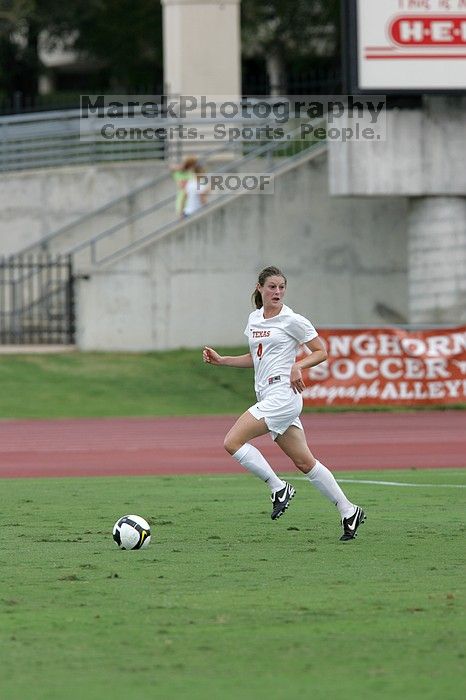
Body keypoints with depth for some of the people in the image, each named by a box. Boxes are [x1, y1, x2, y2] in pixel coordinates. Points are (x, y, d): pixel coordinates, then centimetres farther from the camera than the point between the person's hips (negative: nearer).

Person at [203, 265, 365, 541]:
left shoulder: (292, 320, -6)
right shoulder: (254, 319, 16)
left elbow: (321, 352, -2)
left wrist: (298, 366, -18)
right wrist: (221, 360, 19)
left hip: (282, 393, -8)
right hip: (268, 398, 8)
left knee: (233, 441, -16)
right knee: (304, 462, 8)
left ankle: (279, 488, -7)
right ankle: (348, 511, 13)